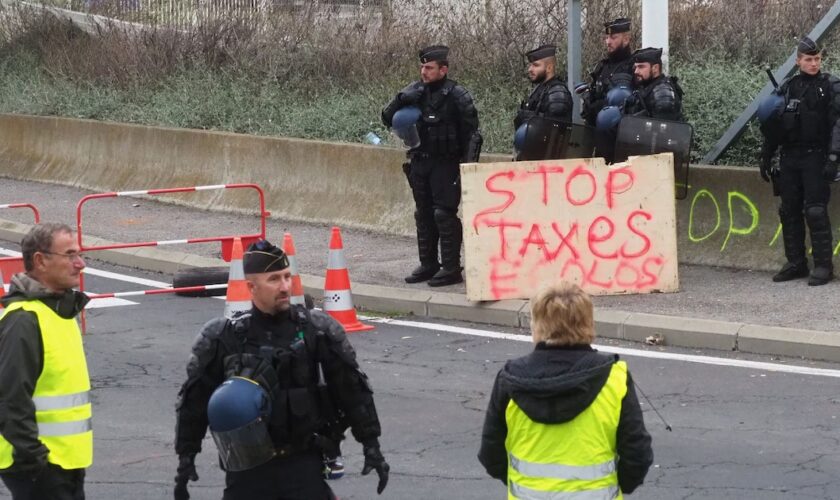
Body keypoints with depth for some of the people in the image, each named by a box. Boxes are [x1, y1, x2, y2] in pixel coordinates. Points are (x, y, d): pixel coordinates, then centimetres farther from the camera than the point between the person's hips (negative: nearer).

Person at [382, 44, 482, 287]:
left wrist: (468, 164, -20)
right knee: (424, 214, 12)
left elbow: (471, 132, -11)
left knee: (444, 214, -9)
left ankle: (451, 268, -4)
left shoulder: (456, 95, -11)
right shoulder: (415, 91, 5)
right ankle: (428, 264, 22)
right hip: (420, 162, 6)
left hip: (446, 164, -6)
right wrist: (401, 100, -11)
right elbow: (388, 119, 8)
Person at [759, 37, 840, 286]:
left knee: (815, 212, -11)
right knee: (789, 212, 6)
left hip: (816, 158, -5)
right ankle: (796, 264, 14)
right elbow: (773, 125, 17)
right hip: (789, 158, 5)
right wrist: (766, 157, 15)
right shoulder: (787, 88, 12)